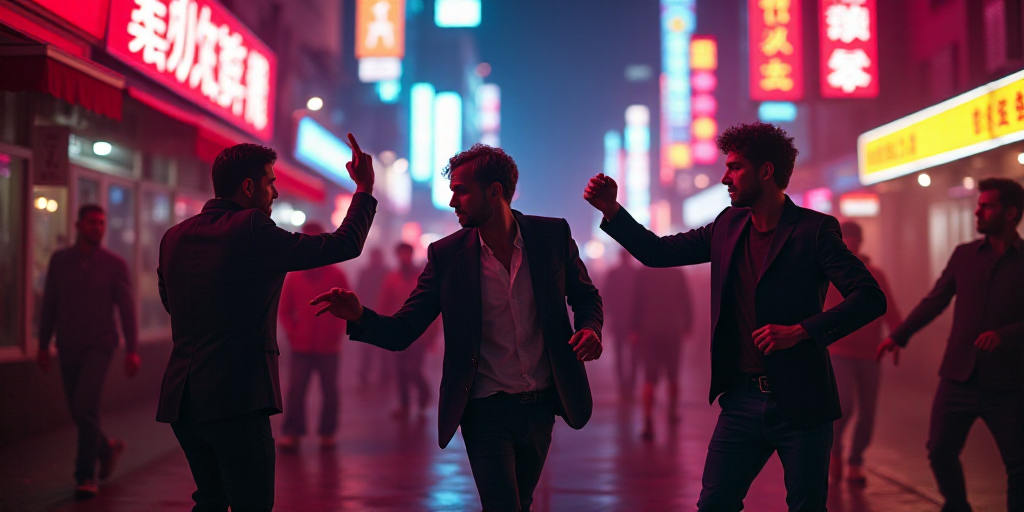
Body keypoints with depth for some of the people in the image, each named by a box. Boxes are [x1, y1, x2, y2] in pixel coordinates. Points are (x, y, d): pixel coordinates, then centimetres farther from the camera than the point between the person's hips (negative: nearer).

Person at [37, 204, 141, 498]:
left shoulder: (115, 264, -3)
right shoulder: (59, 261, 4)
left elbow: (126, 309, -4)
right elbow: (49, 305, 9)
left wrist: (132, 350, -10)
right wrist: (43, 345, 10)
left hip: (99, 346, -3)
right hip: (68, 349, 4)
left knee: (85, 408, -17)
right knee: (80, 412, 10)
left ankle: (86, 476, -6)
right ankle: (107, 448, 38)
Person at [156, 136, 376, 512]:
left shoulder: (174, 237, 8)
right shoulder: (251, 230, -12)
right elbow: (344, 245, -10)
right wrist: (364, 190, 5)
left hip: (181, 398, 8)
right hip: (236, 400, -7)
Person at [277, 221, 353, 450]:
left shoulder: (336, 275, 1)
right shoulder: (293, 276, 5)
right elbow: (285, 310, 9)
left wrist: (336, 334, -5)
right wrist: (293, 334, -2)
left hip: (328, 346, -1)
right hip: (301, 346, 1)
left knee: (329, 390, 4)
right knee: (296, 389, -3)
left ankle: (327, 433, 12)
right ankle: (292, 433, 1)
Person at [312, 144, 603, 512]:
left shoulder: (552, 234, -4)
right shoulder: (446, 254, -7)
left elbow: (586, 297, 10)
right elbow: (402, 332, -8)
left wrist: (590, 329, -12)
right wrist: (359, 316, -28)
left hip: (542, 407, 3)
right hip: (487, 412, -2)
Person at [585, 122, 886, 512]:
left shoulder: (814, 230, -8)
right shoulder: (728, 226, 9)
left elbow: (871, 298, -15)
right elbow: (658, 252, 14)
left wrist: (799, 331, -22)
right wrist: (610, 209, 2)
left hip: (800, 405, -4)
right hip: (741, 401, 5)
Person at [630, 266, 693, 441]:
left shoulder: (642, 274, -5)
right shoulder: (677, 274, -1)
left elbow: (636, 303, -6)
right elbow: (686, 303, 2)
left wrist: (634, 330, -1)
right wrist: (687, 326, 14)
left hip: (649, 333, -1)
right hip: (672, 333, 1)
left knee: (649, 380, -5)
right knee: (672, 376, 20)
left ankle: (648, 423, -19)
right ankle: (672, 412, 35)